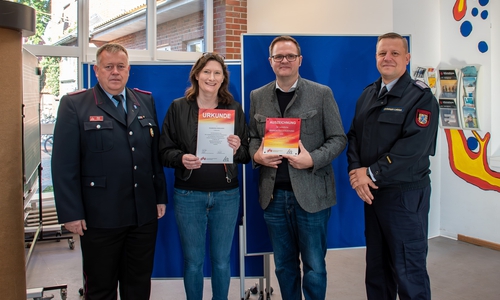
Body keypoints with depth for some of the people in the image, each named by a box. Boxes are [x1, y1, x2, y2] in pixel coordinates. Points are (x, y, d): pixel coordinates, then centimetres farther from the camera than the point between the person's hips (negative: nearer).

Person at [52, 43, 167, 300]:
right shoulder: (74, 105, -4)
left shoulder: (146, 101, 9)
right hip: (100, 218, -3)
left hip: (144, 215, 4)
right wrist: (71, 213, -11)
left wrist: (161, 197, 7)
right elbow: (63, 164, -8)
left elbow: (156, 152, 9)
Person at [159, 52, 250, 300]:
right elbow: (164, 151, 0)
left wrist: (238, 149, -16)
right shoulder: (178, 107, 1)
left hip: (227, 195, 1)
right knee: (193, 261, 10)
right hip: (188, 195, -1)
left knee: (222, 260, 13)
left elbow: (247, 154, 5)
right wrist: (181, 158, -20)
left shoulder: (234, 109, 4)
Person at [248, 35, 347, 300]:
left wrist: (313, 160, -18)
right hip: (274, 194, 3)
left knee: (314, 266, 8)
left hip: (311, 193, -3)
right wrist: (256, 154, -8)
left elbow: (338, 138, -2)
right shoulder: (257, 96, 8)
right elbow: (252, 136, 14)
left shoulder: (322, 94, -1)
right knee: (283, 265, 16)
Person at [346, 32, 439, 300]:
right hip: (372, 192, 6)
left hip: (405, 194, -6)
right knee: (376, 265, 17)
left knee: (408, 270, 2)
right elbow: (354, 135, 7)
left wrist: (371, 174, -16)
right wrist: (356, 172, -10)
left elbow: (412, 148, -18)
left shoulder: (421, 97, -8)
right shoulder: (368, 95, 13)